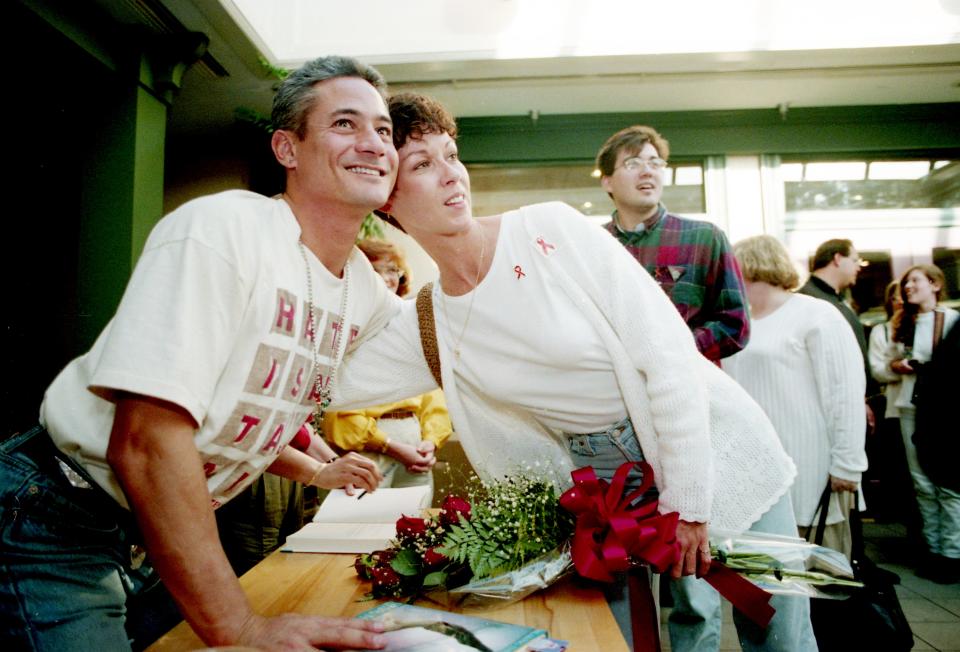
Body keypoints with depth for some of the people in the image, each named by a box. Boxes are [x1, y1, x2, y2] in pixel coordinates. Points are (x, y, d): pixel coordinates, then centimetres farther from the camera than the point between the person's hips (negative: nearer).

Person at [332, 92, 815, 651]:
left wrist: (686, 500, -17)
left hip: (711, 447, -2)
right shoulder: (423, 328, -4)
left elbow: (668, 352, -18)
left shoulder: (550, 228, -16)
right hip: (600, 480, 3)